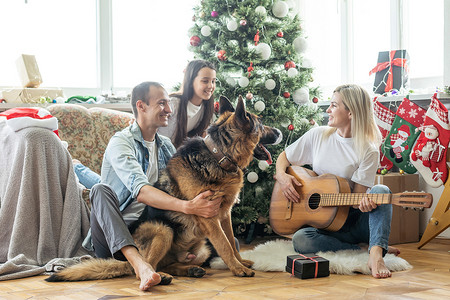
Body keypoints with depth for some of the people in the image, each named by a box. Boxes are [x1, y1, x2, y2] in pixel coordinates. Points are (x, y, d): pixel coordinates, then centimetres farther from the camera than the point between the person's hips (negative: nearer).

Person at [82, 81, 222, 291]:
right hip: (112, 235, -5)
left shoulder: (166, 146, 15)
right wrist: (188, 206, -39)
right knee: (101, 191, -37)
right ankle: (138, 263, -52)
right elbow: (141, 192, -26)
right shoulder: (121, 142, -10)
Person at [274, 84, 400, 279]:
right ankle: (364, 249, -23)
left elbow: (358, 195, -10)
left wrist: (365, 203, -34)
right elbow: (284, 157, 14)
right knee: (300, 240, -31)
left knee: (380, 191, -30)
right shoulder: (318, 135, 4)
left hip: (354, 221, -2)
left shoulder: (368, 151, -6)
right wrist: (282, 176, -8)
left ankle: (376, 253, -44)